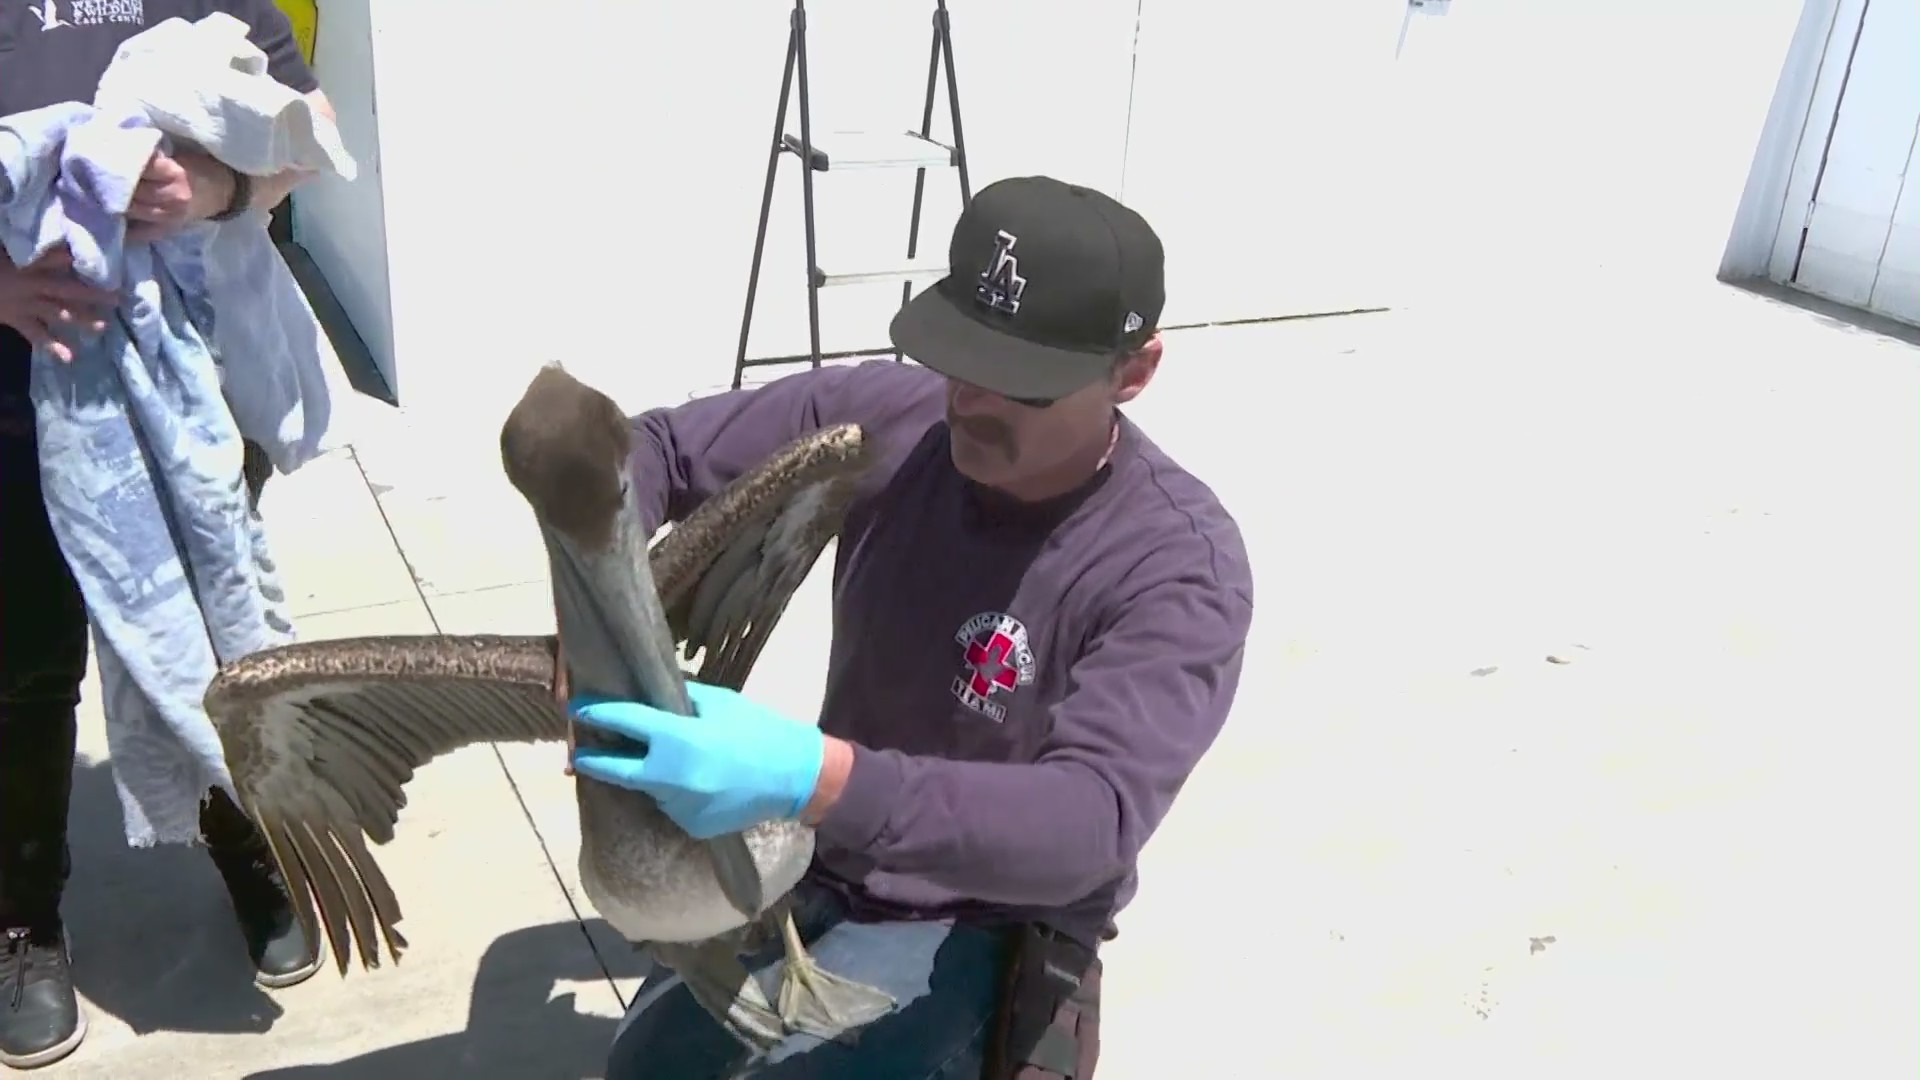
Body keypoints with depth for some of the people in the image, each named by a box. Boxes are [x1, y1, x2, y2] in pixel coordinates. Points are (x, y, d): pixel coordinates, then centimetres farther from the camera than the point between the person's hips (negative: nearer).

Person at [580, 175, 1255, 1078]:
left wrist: (817, 777, -53)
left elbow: (1091, 823, -39)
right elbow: (656, 448, -2)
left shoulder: (1181, 566, -27)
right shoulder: (883, 418, -13)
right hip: (819, 861, 5)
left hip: (984, 926, -5)